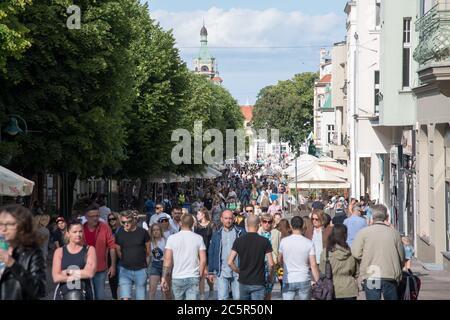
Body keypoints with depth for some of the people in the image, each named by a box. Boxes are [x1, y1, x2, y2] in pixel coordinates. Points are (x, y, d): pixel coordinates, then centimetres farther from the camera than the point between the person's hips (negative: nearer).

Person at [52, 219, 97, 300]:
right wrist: (78, 275, -9)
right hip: (63, 294, 1)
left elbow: (90, 273, -10)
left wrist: (68, 271, -5)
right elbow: (56, 277, -5)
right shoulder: (59, 251, 6)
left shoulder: (89, 250, 5)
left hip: (84, 295, 0)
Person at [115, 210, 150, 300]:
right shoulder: (119, 234, -1)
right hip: (125, 270, 1)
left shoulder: (143, 232, -6)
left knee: (141, 297, 5)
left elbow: (148, 251, 6)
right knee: (125, 298, -7)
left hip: (140, 270, -1)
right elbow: (118, 251, 12)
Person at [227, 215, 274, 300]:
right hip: (258, 283, -3)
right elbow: (271, 264, -10)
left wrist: (239, 272, 11)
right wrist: (271, 276, 8)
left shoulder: (239, 241, -2)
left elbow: (230, 262, -5)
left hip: (243, 281, 3)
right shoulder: (264, 241, -7)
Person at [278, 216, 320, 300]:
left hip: (288, 281, 0)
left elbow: (280, 260, 12)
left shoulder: (284, 241, -3)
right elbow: (313, 265, -8)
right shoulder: (309, 243, -6)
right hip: (304, 281, 0)